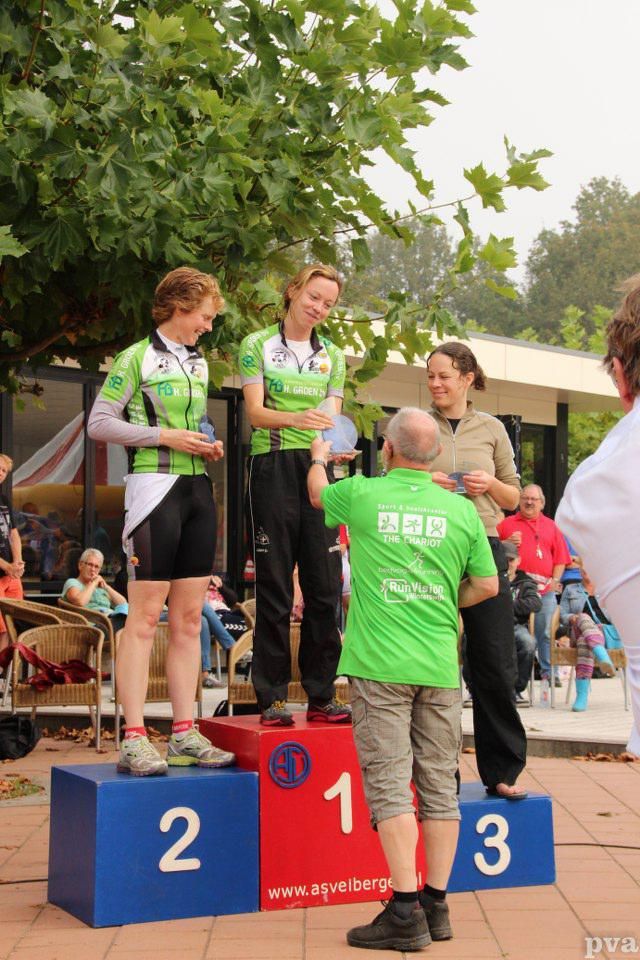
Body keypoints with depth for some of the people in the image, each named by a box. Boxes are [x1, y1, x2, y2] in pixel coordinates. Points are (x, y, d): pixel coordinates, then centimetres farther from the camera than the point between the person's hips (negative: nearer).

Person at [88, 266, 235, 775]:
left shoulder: (199, 364, 18)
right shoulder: (138, 357, -3)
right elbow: (99, 423, -7)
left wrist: (208, 445, 8)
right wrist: (165, 437, -13)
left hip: (198, 489, 7)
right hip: (155, 486, -7)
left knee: (189, 618, 6)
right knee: (145, 616, -8)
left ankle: (185, 735, 11)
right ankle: (135, 739, -5)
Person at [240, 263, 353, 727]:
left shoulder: (333, 355, 17)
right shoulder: (258, 345, 5)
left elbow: (332, 417, 9)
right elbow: (255, 410, -6)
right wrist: (296, 419, -27)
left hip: (318, 468, 4)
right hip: (273, 467, -4)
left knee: (325, 584, 1)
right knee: (275, 586, -3)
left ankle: (322, 695, 9)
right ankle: (273, 697, 3)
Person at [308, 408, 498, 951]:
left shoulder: (362, 495, 0)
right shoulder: (461, 510, 4)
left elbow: (318, 494, 22)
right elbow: (487, 585, 8)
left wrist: (319, 457, 43)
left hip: (380, 665, -3)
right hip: (440, 667, 3)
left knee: (390, 785, -4)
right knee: (440, 787, 8)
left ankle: (406, 912, -6)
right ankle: (436, 906, 15)